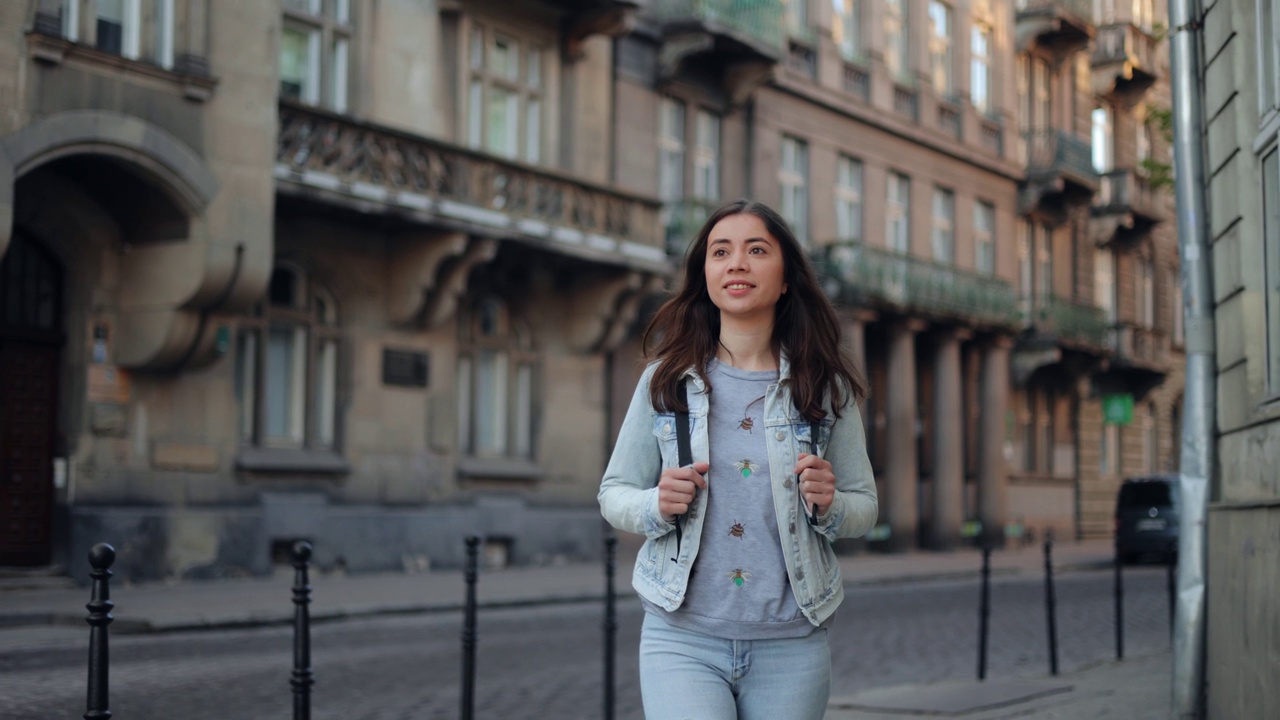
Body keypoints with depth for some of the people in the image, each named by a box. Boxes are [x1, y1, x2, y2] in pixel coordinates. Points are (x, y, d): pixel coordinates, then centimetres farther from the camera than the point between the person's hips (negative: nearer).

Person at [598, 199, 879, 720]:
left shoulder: (825, 386, 3)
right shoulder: (666, 380, 2)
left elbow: (864, 507, 9)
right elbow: (613, 495, 7)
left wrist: (830, 505, -13)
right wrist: (657, 506, -14)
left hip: (790, 646, 1)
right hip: (682, 640, -1)